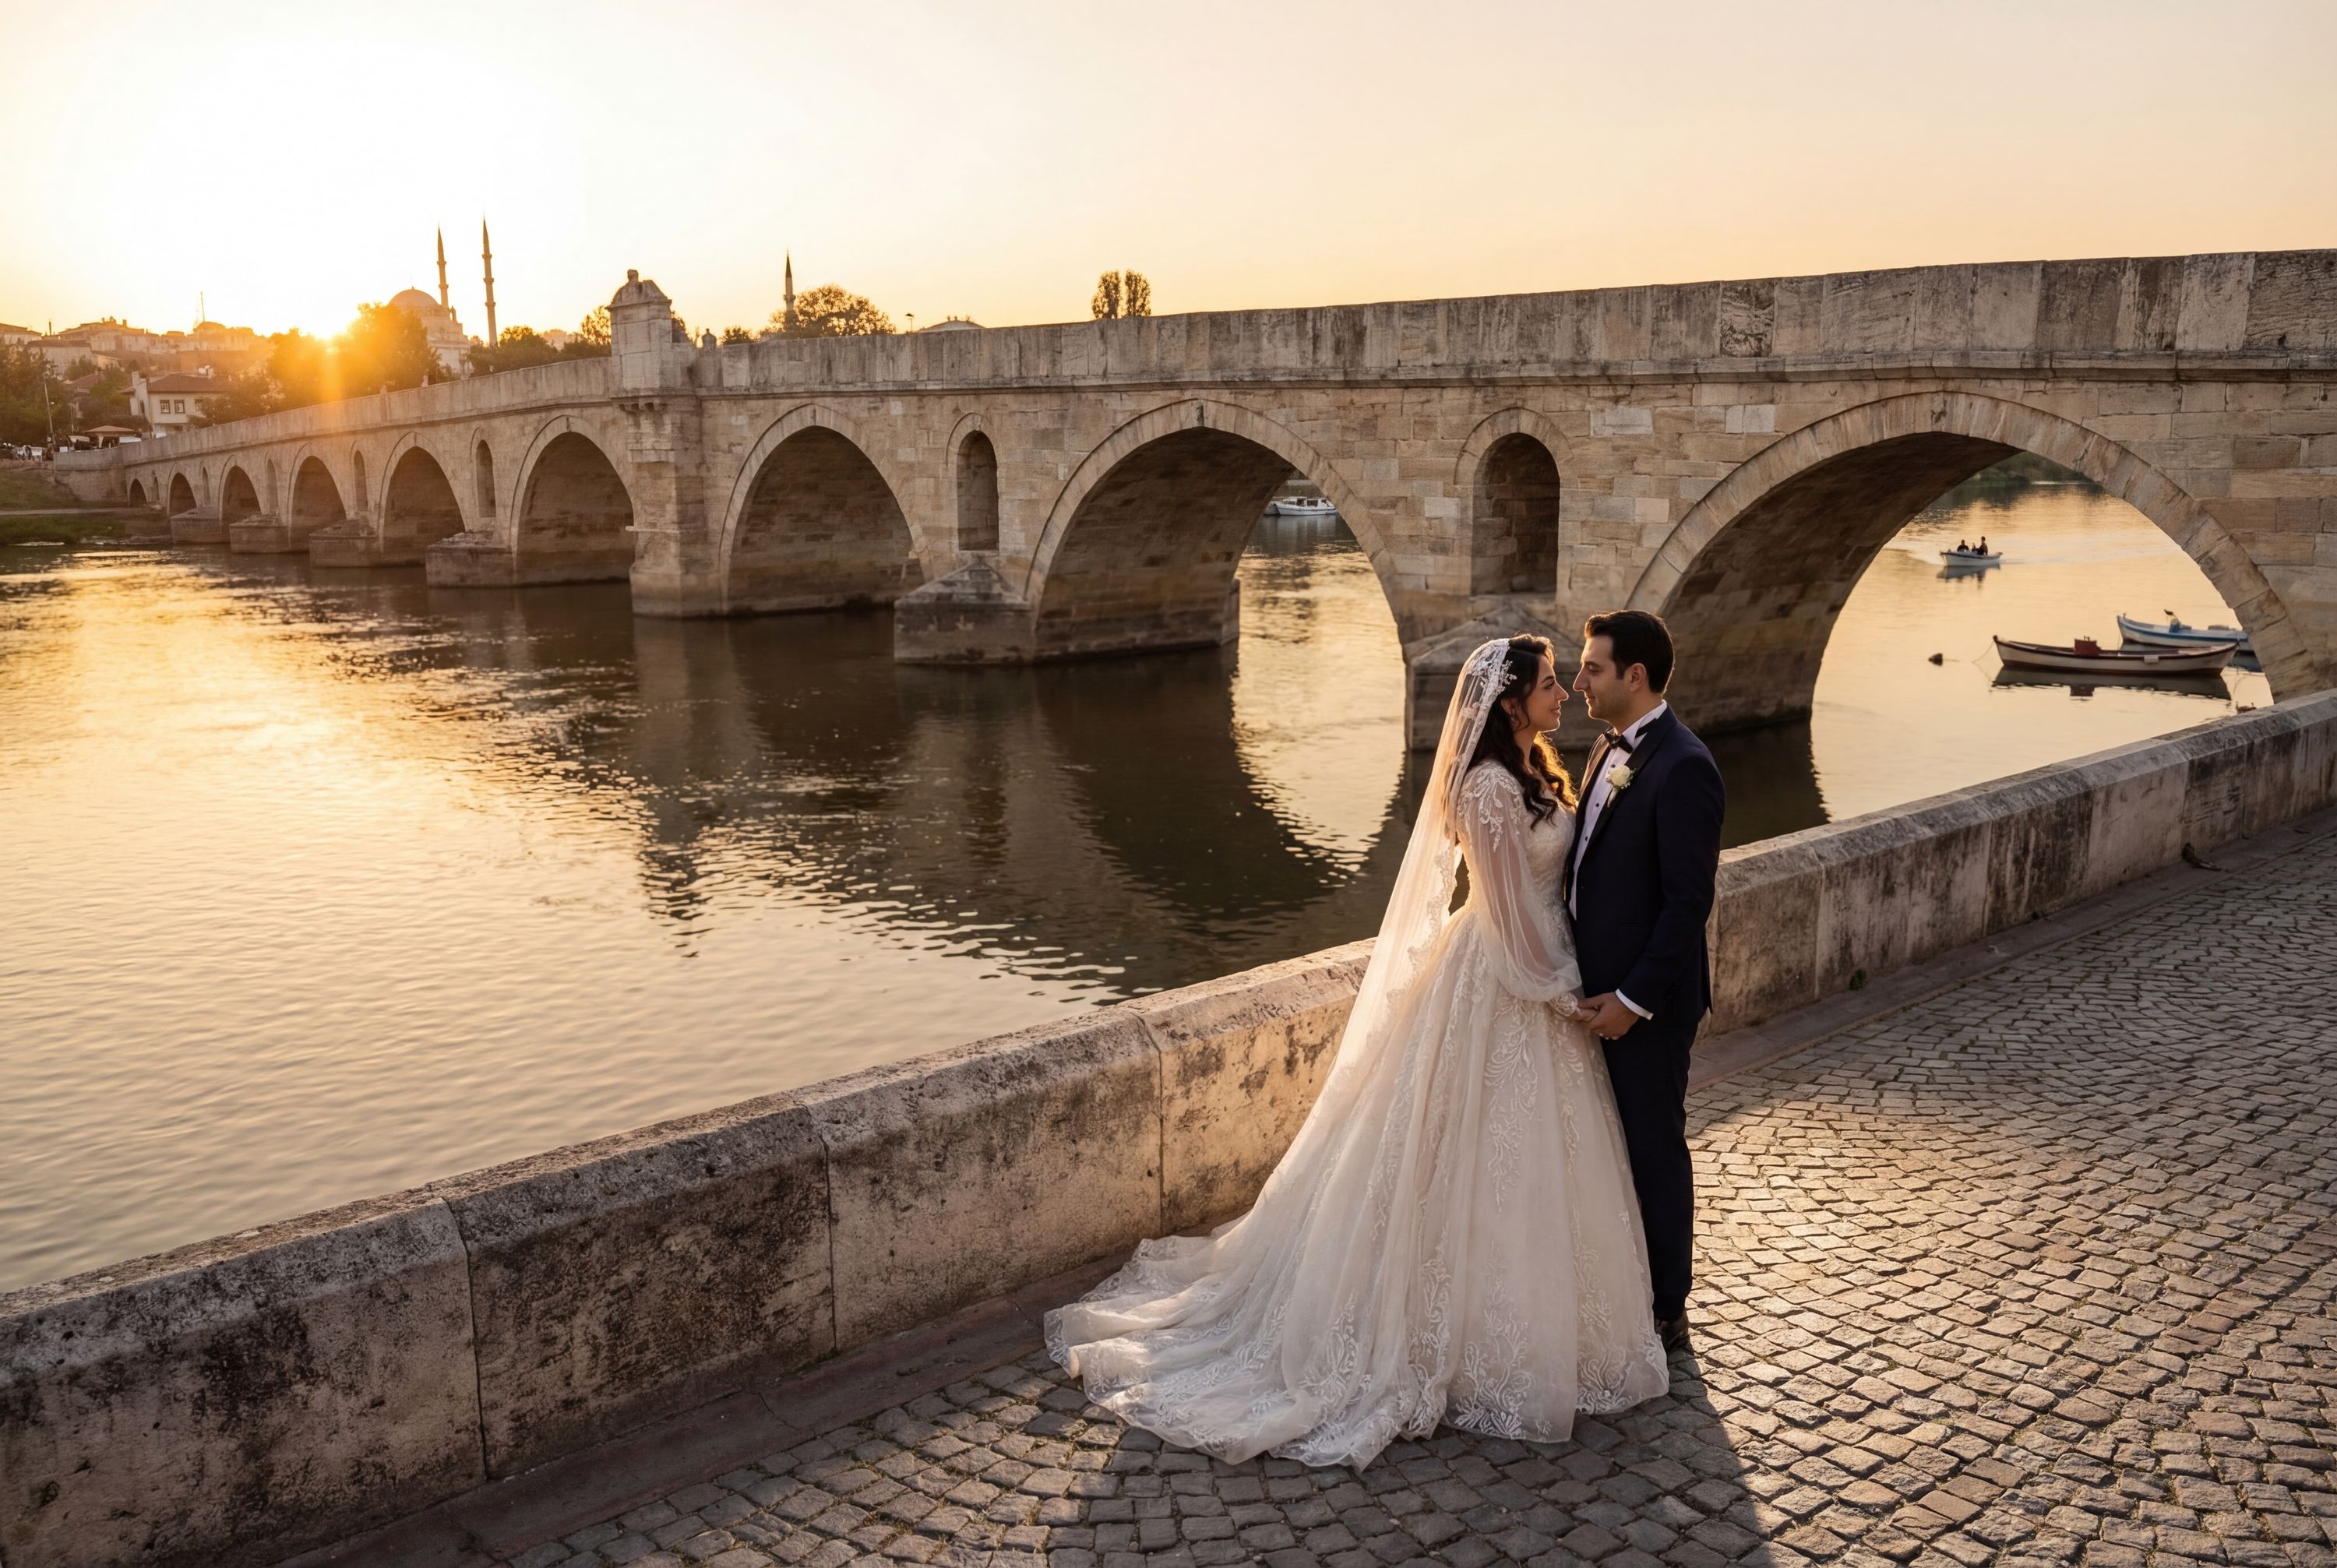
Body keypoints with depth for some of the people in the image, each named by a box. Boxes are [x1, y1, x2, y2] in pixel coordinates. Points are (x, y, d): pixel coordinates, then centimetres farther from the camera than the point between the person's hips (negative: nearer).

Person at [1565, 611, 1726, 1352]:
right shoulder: (1610, 749, 8)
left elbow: (1689, 899, -22)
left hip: (1647, 999, -8)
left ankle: (1664, 1312, 24)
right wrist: (1589, 981, 10)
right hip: (1599, 986, 8)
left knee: (1654, 1147, 7)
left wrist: (1634, 999, -20)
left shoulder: (1683, 768, -21)